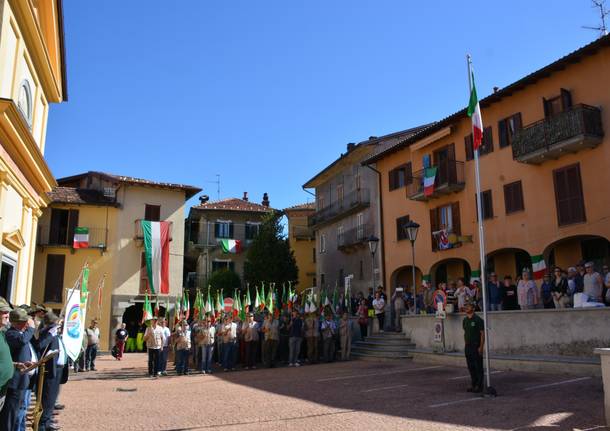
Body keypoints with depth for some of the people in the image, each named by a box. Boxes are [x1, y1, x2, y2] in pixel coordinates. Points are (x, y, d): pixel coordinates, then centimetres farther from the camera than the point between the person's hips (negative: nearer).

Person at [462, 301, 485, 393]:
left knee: (478, 367, -1)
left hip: (476, 347, -7)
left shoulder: (478, 320, -10)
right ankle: (473, 385, 19)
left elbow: (482, 334, -11)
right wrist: (465, 344, 13)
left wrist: (481, 347, -16)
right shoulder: (465, 320, 11)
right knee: (471, 367, 11)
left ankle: (479, 386, 5)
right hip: (468, 347, 7)